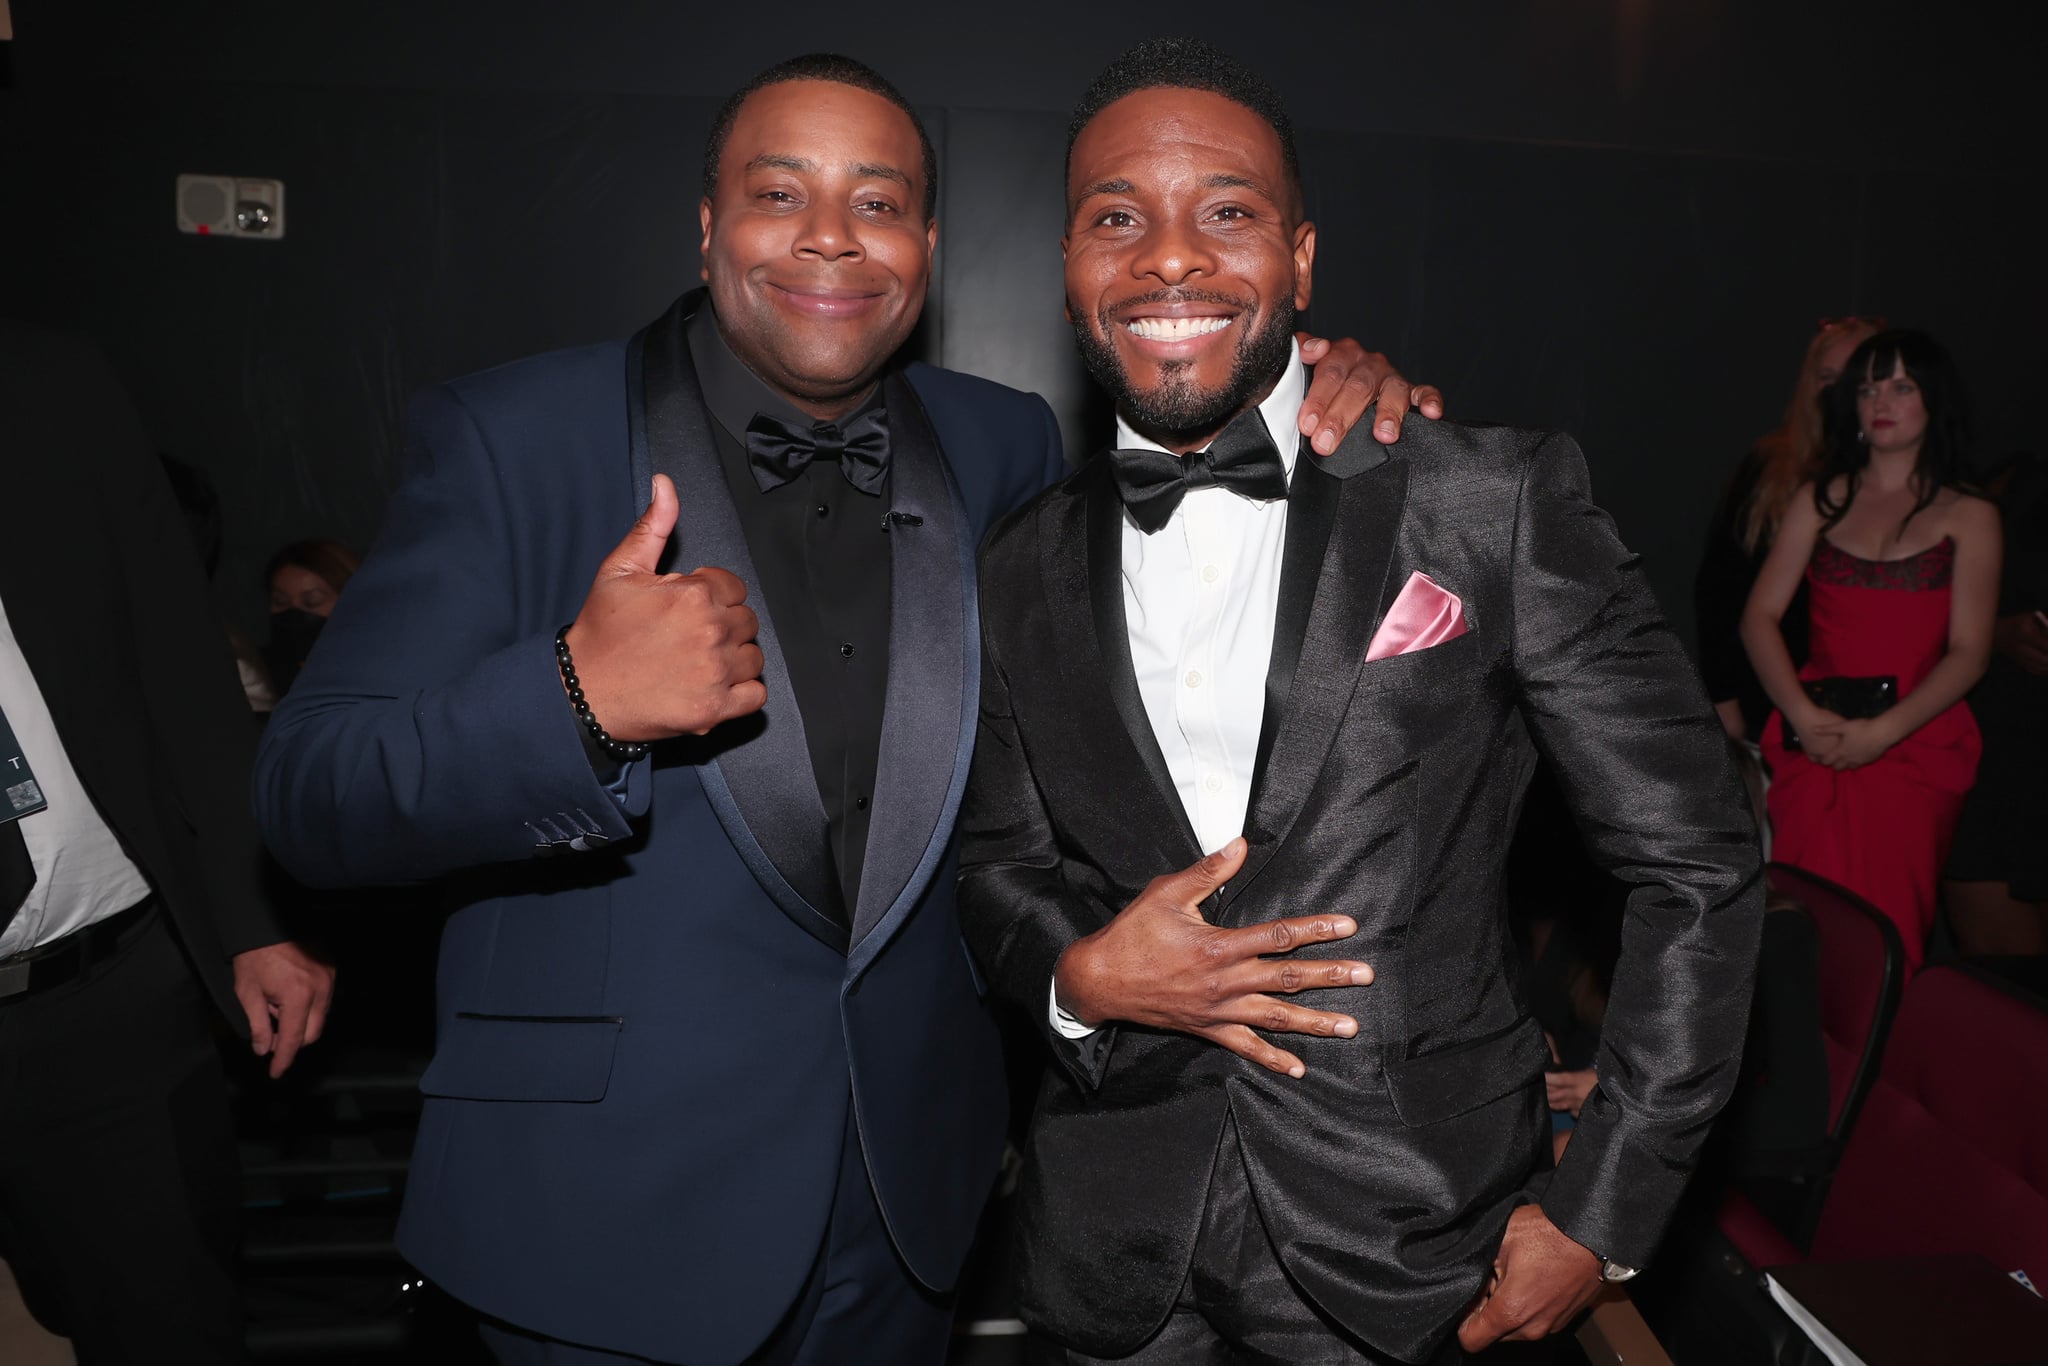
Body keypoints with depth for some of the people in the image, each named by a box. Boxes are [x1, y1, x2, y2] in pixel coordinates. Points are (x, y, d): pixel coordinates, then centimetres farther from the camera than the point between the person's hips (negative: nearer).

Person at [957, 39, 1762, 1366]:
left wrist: (1601, 1216, -7)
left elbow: (1698, 862, -8)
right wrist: (1077, 974, -13)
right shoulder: (1024, 572, 0)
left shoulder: (1496, 503, -12)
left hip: (1409, 1255, -3)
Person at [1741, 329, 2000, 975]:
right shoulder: (1820, 500, 17)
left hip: (1918, 733, -1)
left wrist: (1880, 733, -13)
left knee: (1882, 870, -24)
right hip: (1816, 730, 1)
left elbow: (1968, 653, 2)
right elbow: (1759, 615, 7)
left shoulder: (1969, 517, 12)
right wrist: (1804, 716, -8)